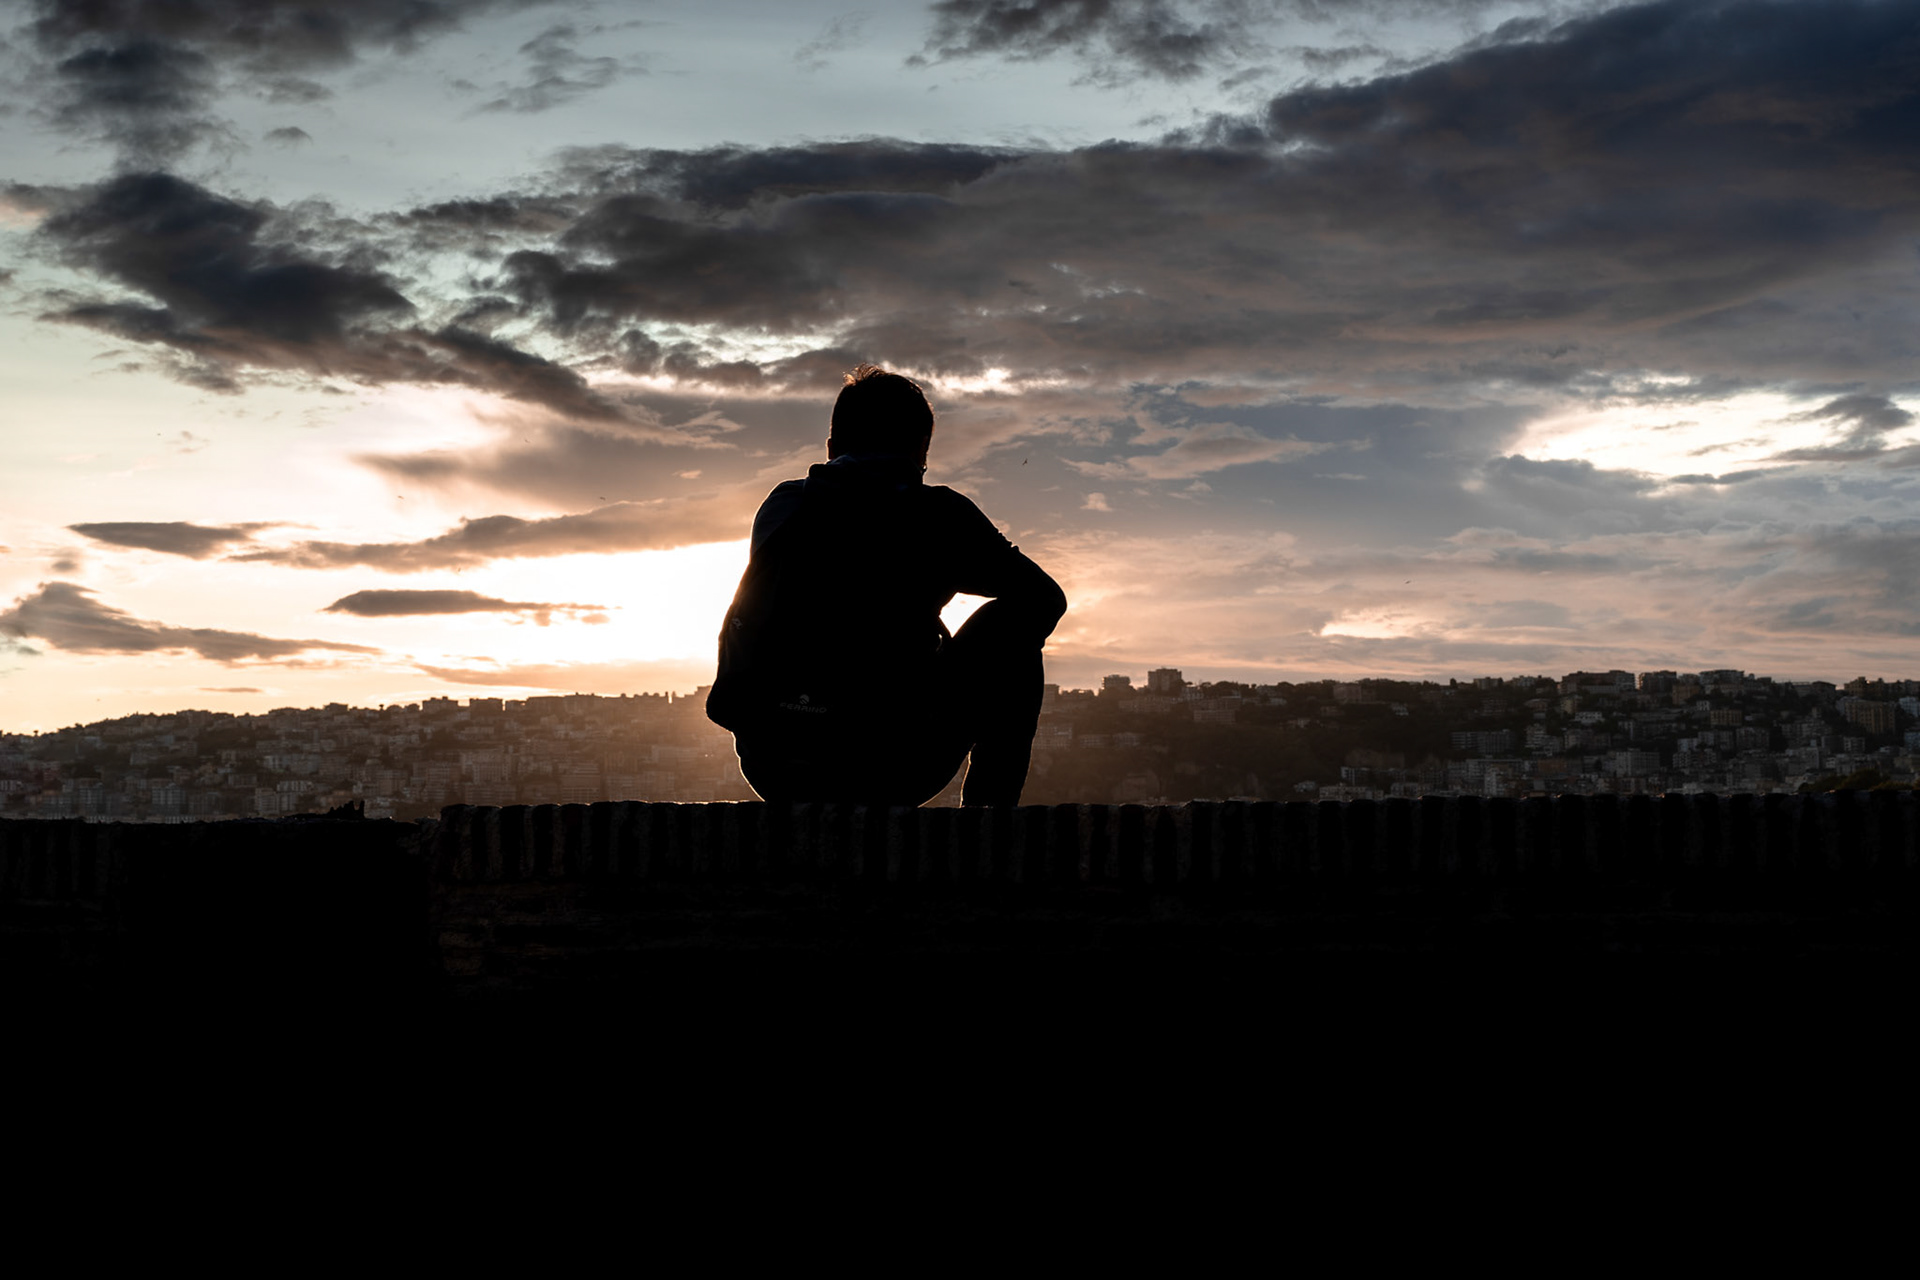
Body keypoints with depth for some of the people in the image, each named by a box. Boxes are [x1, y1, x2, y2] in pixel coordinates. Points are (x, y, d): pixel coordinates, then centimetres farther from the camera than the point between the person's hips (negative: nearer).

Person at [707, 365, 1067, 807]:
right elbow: (1045, 597, 15)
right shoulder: (935, 513, 4)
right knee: (1016, 622, 17)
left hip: (770, 772, 5)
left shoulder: (780, 505, 14)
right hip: (887, 774, -4)